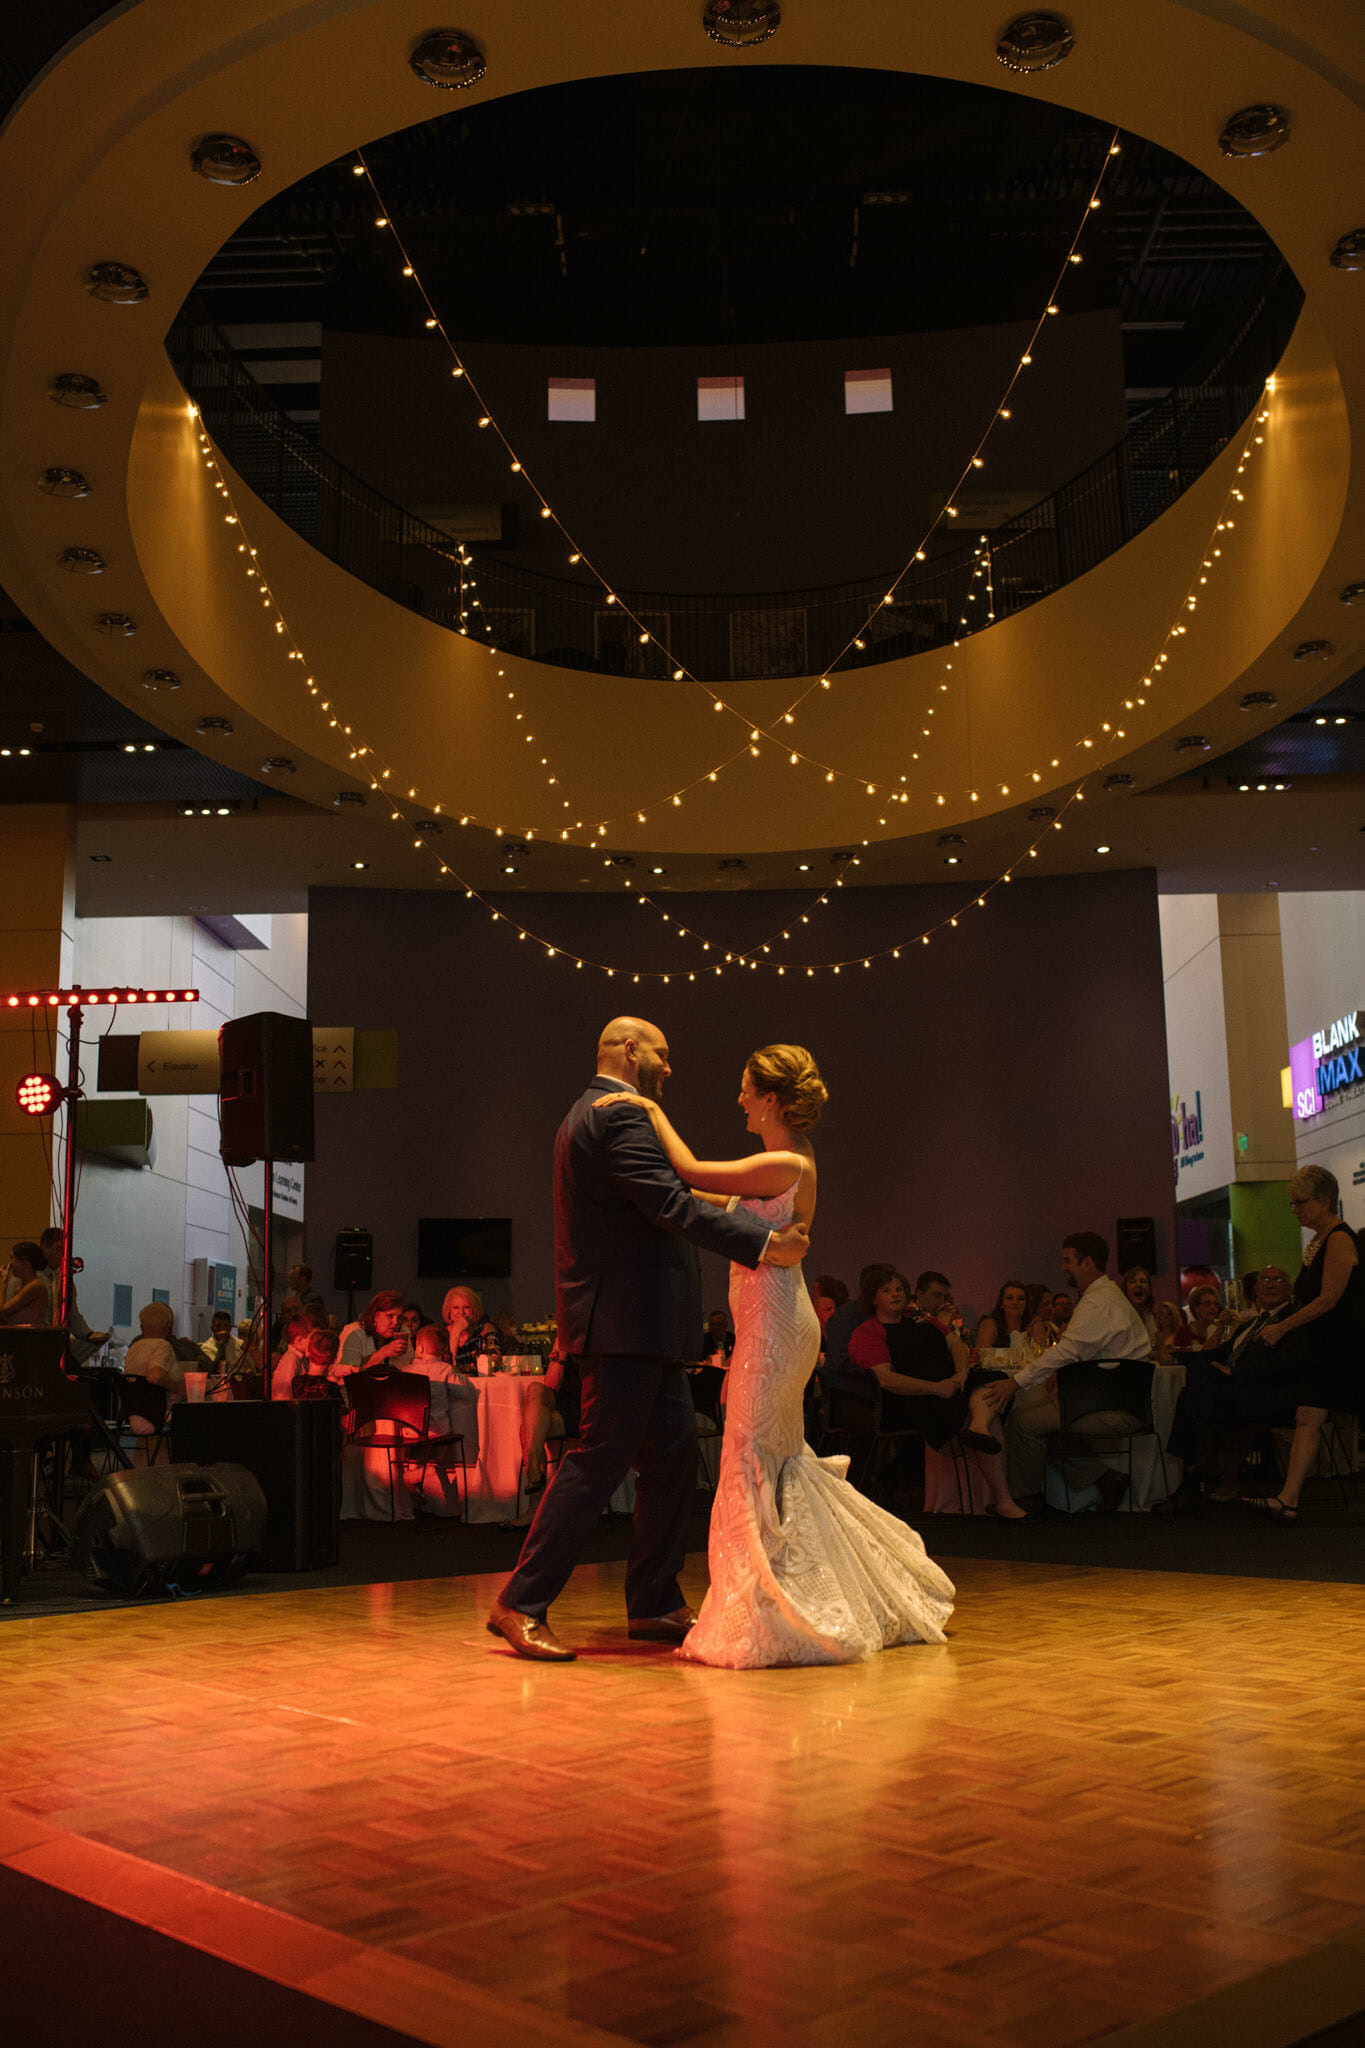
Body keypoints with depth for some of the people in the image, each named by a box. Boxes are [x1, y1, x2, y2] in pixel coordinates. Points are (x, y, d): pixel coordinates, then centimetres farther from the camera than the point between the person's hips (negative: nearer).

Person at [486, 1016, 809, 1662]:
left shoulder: (590, 1115, 21)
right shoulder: (620, 1116, -13)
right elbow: (671, 1205, -23)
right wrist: (762, 1243, -24)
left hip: (638, 1324, 11)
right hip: (625, 1323, -11)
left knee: (673, 1459, 12)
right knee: (598, 1462, -7)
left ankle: (654, 1606, 20)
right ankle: (522, 1604, -1)